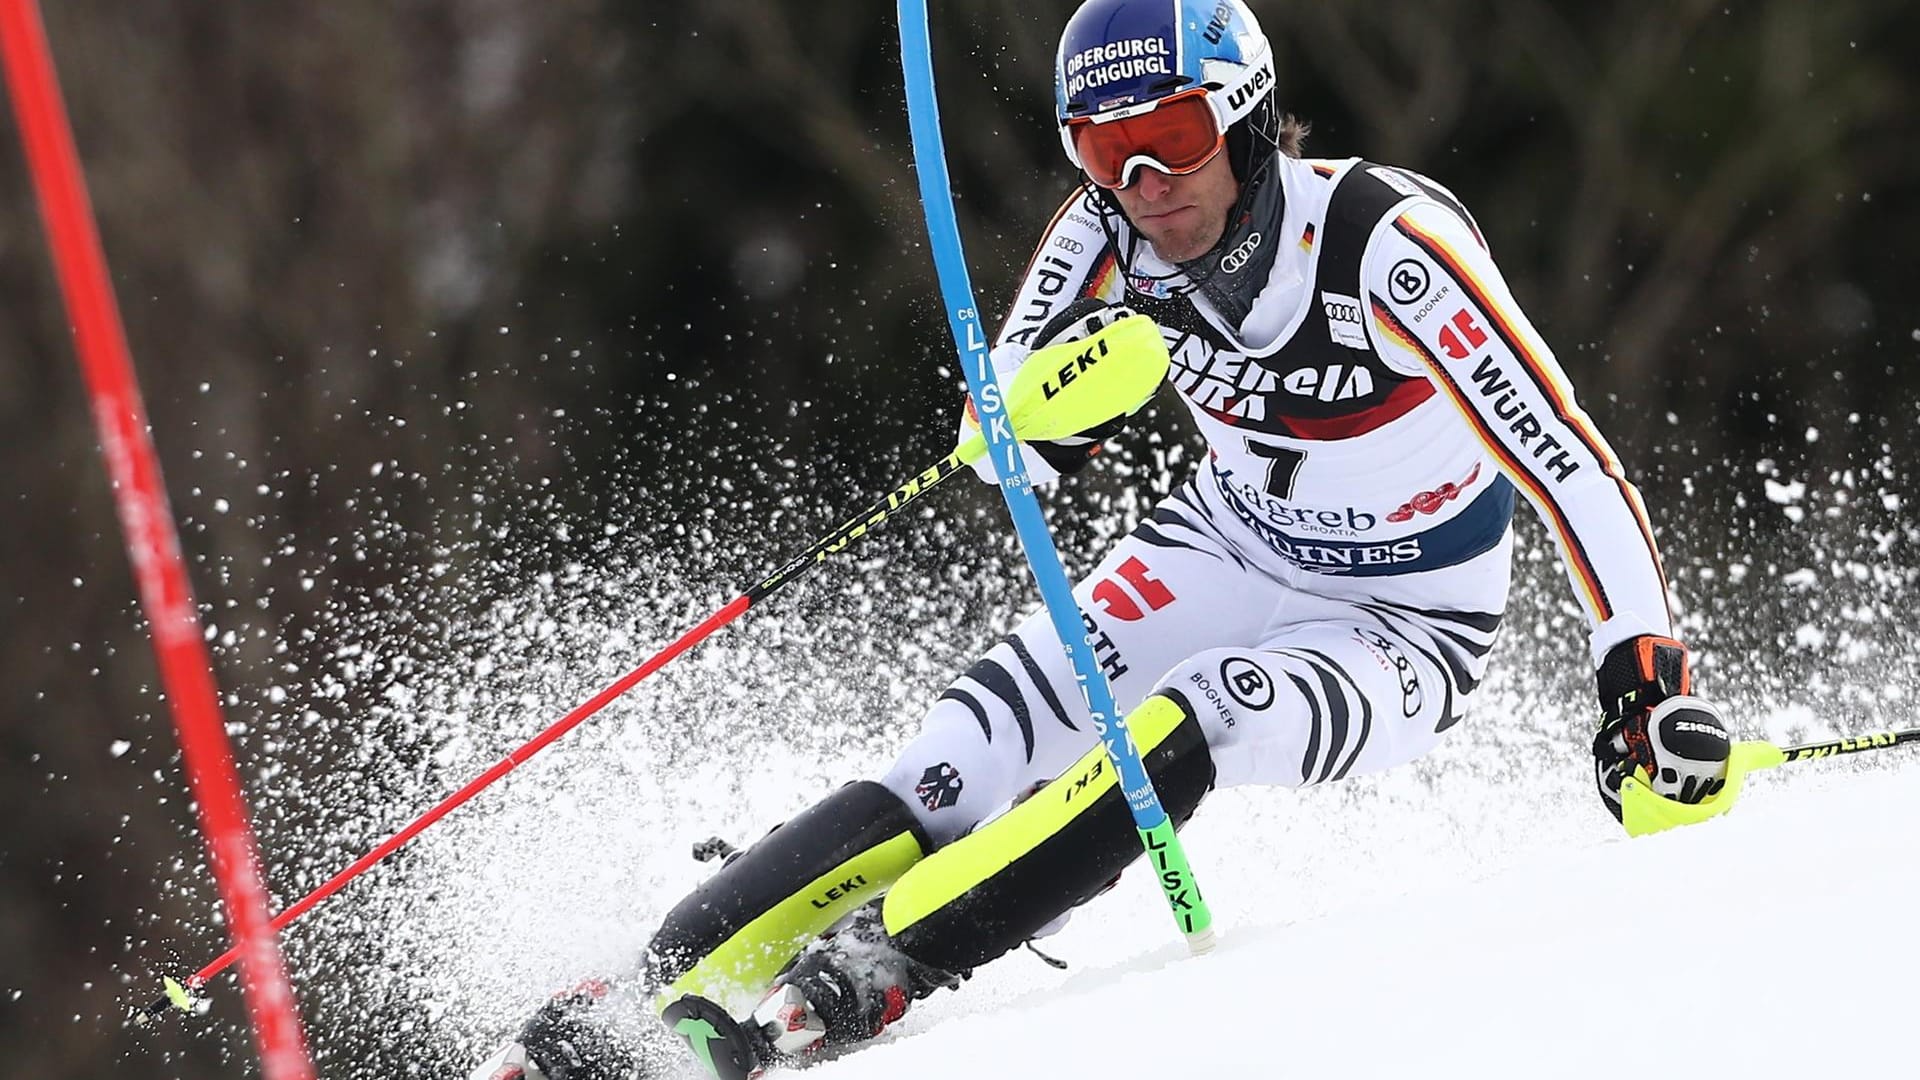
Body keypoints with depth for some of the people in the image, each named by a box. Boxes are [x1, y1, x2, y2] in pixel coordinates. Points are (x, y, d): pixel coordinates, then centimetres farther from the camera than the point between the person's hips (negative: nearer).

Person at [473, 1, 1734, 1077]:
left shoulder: (1385, 241, -28)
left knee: (1179, 731, -33)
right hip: (1225, 553, 5)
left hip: (1404, 632, -4)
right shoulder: (1112, 233, -12)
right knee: (973, 751, -18)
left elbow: (1569, 461, -29)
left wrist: (1652, 684, -35)